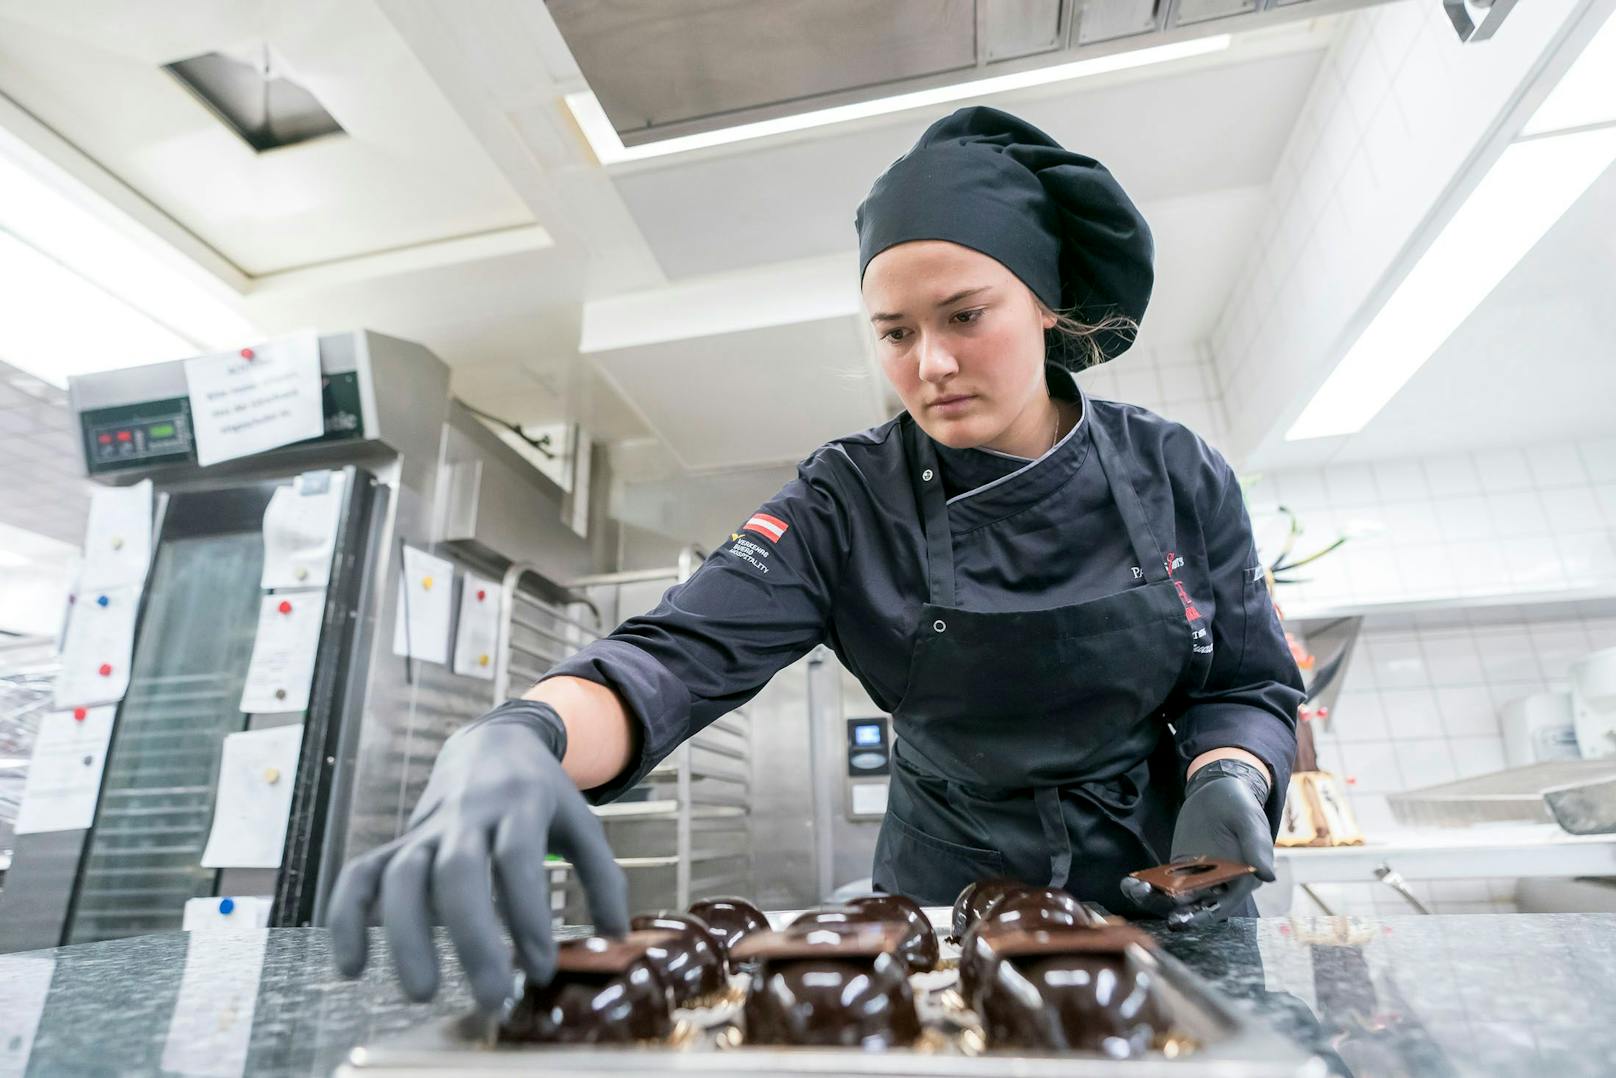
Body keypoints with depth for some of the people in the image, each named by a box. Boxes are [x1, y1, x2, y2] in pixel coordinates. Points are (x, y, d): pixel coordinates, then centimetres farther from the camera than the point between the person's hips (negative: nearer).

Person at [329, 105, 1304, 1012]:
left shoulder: (1175, 474, -9)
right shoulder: (851, 503, -15)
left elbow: (1248, 685, 0)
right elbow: (682, 655, -26)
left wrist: (1229, 781, -21)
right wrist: (518, 736, -45)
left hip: (1168, 907, 2)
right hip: (951, 906, -1)